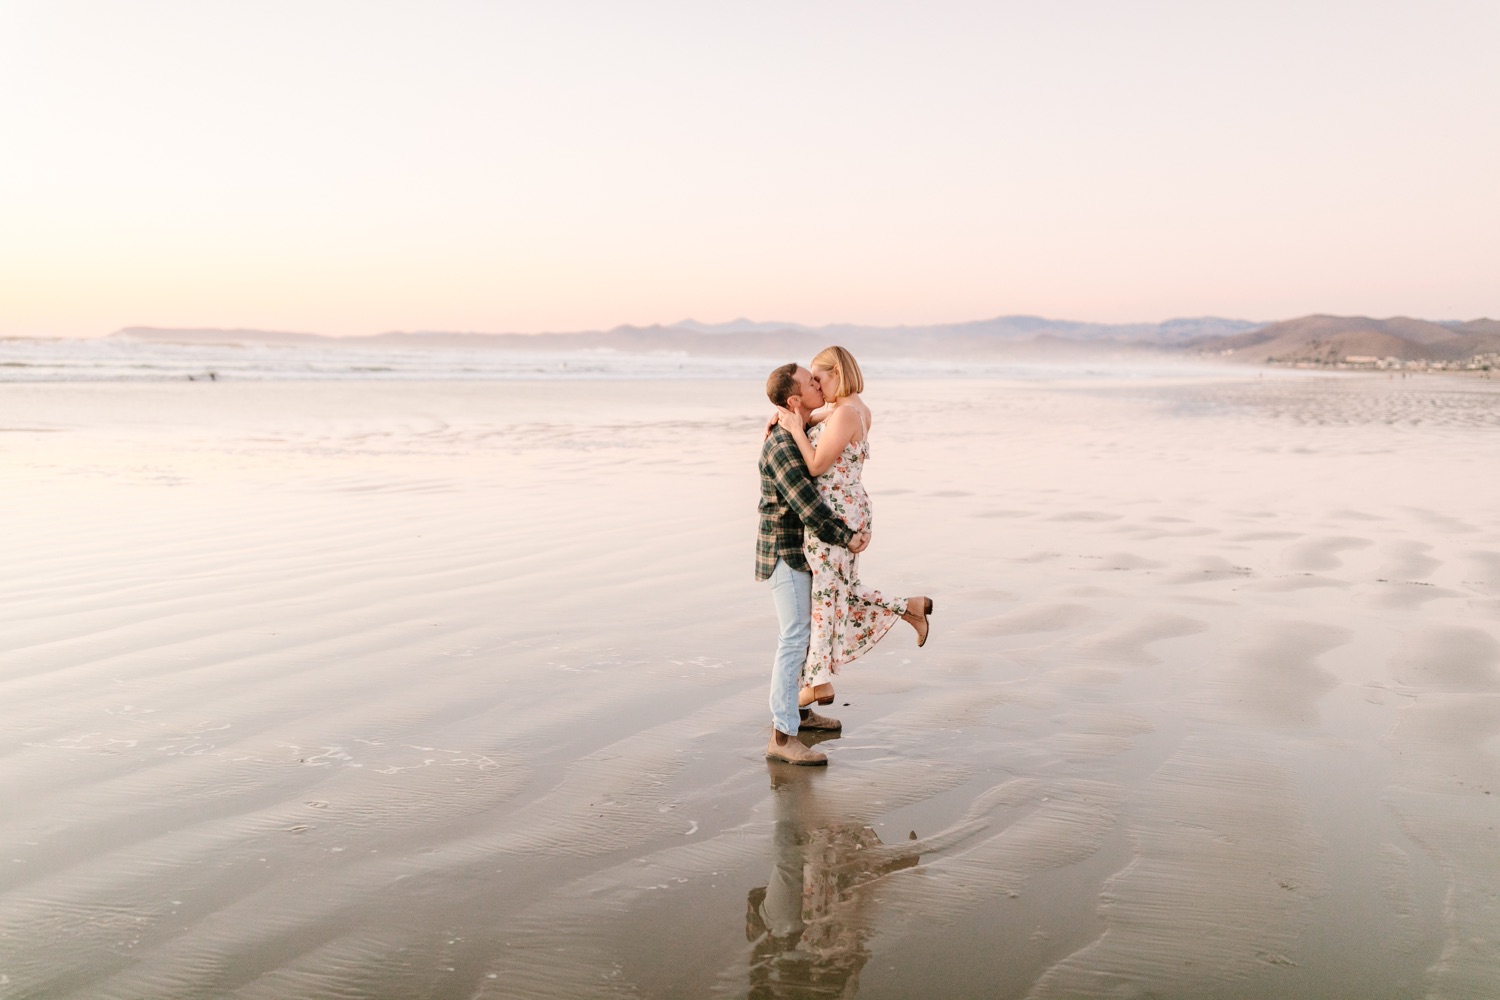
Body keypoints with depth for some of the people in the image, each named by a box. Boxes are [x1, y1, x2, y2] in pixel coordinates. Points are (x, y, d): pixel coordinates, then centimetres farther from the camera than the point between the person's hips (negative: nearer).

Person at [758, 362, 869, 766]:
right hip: (786, 554, -10)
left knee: (802, 633, 19)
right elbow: (806, 505, -25)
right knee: (795, 640, -10)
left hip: (803, 552, 10)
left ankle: (797, 710, 33)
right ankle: (782, 737, -8)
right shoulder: (781, 445, -22)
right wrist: (846, 537, -16)